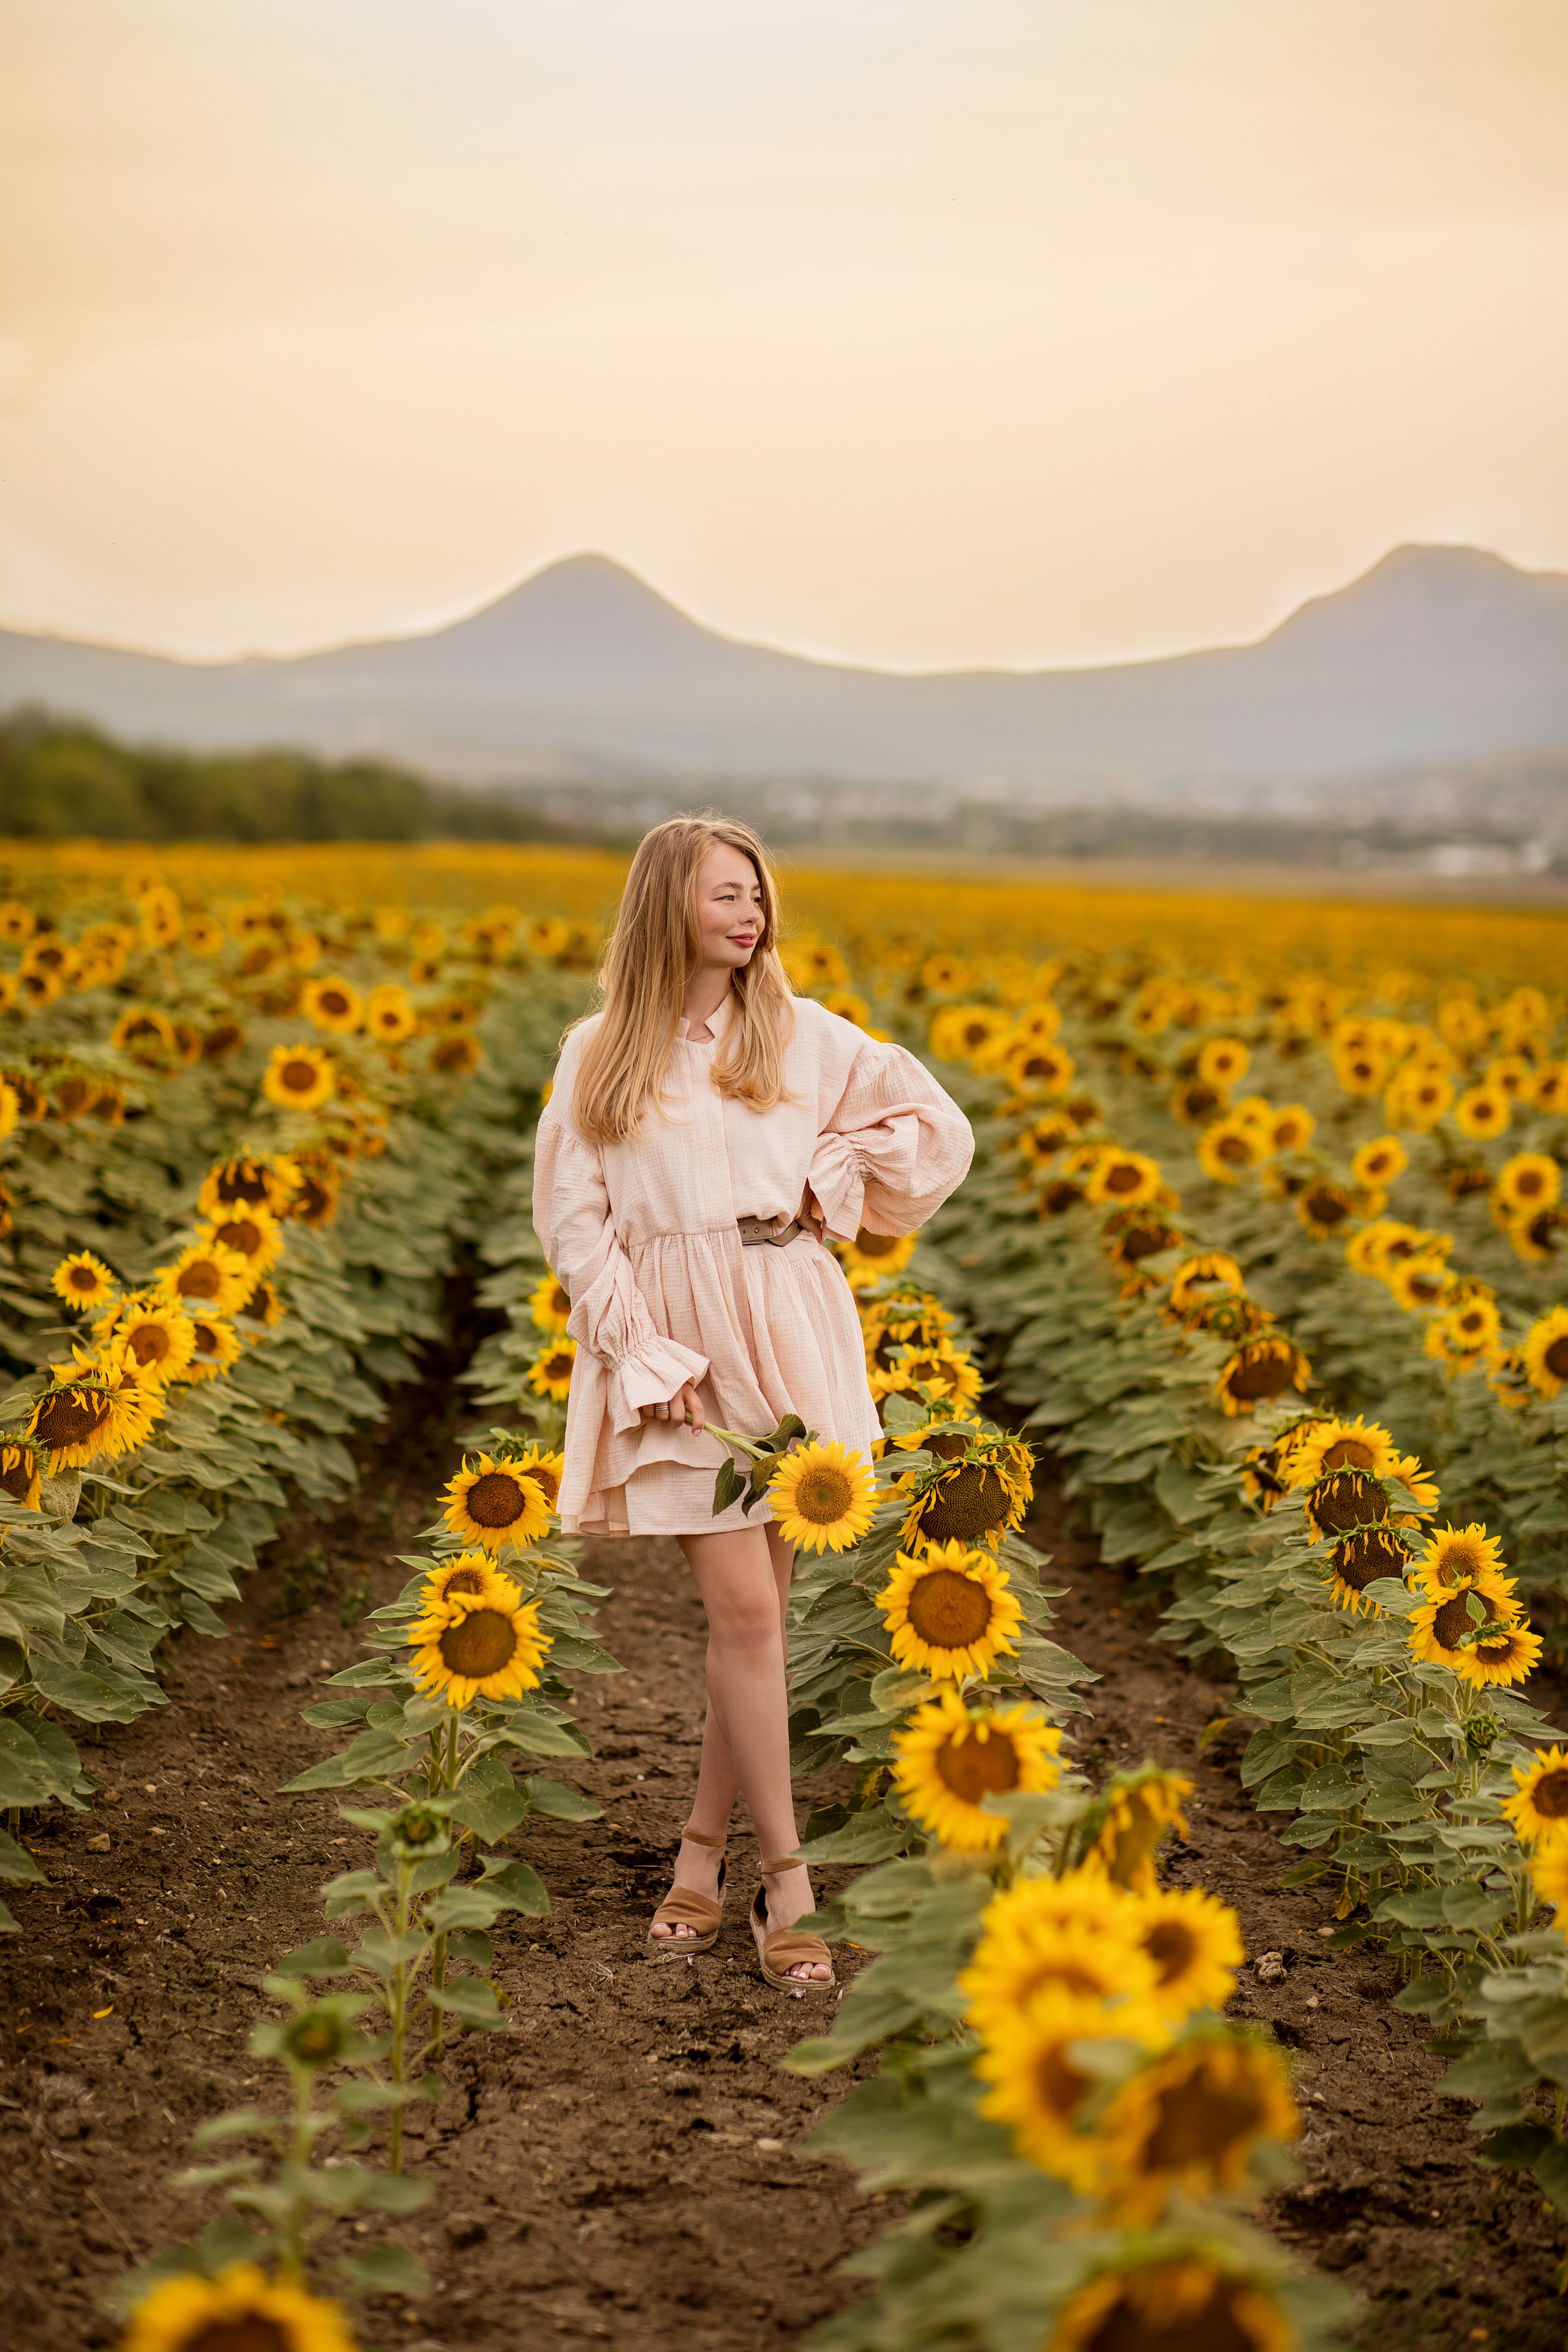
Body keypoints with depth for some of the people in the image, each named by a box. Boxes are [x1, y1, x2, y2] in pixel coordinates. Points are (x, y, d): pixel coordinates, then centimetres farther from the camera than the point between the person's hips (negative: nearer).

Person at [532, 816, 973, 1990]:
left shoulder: (803, 1034, 7)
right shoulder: (600, 1054, 4)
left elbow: (935, 1128, 14)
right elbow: (578, 1221, 2)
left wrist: (829, 1187, 1)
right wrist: (642, 1353, -9)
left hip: (787, 1332, 2)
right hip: (672, 1346, -2)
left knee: (757, 1604, 3)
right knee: (743, 1606, -9)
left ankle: (706, 1840, 20)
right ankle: (785, 1879, -1)